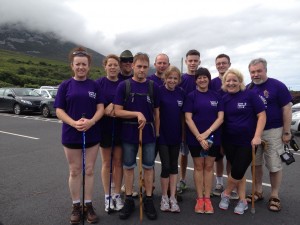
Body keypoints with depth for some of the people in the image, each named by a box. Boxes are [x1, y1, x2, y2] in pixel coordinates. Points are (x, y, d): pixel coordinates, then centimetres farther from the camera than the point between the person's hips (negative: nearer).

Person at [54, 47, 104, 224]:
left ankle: (89, 205, 24)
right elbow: (59, 110, -4)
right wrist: (74, 123, -21)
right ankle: (76, 206, 26)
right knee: (75, 171, 10)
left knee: (89, 171, 9)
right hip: (71, 135, 0)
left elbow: (101, 108, -2)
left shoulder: (95, 85, 2)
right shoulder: (65, 85, 0)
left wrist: (91, 121, -21)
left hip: (92, 134, 1)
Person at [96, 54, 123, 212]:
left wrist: (114, 106, -11)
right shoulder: (99, 83, -4)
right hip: (105, 127, -2)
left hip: (120, 127, 2)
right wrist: (107, 110, -20)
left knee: (118, 162, 8)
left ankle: (117, 195, 22)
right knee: (106, 162, 8)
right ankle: (107, 196, 21)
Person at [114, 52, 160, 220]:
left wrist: (157, 131, 4)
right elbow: (118, 111, -8)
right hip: (129, 133, -1)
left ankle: (149, 200, 25)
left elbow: (156, 112, 7)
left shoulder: (154, 87, 2)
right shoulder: (123, 86, -3)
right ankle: (129, 200, 26)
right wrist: (137, 114, -19)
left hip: (149, 133, 1)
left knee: (148, 167, 10)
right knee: (128, 167, 10)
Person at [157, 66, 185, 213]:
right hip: (162, 134, -4)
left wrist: (183, 132, 7)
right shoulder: (159, 91, -9)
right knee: (166, 166, 1)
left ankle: (173, 198, 22)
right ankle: (164, 197, 20)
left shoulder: (181, 93, 2)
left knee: (174, 166, 10)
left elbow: (182, 115, 9)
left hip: (176, 135, 4)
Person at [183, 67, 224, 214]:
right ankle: (200, 199, 16)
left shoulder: (216, 96, 6)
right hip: (195, 138, -2)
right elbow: (188, 119, -7)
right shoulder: (191, 96, -1)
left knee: (209, 166, 8)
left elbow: (220, 118, 0)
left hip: (213, 137, 2)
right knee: (198, 166, 6)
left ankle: (207, 198, 18)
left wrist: (207, 132, -14)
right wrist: (199, 137, -16)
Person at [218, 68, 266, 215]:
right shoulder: (224, 99, 3)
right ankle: (243, 201, 26)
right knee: (238, 172, 10)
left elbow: (262, 115, -8)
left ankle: (226, 194, 23)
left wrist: (257, 136, -15)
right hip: (229, 142, 3)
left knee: (237, 171, -4)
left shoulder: (249, 95, -8)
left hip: (247, 141, -3)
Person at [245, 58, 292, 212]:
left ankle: (274, 196, 19)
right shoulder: (248, 89, 4)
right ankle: (258, 192, 28)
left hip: (272, 131, -4)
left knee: (274, 165, 4)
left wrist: (286, 132, -9)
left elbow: (287, 109, -8)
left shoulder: (277, 86, -9)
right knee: (256, 163, 13)